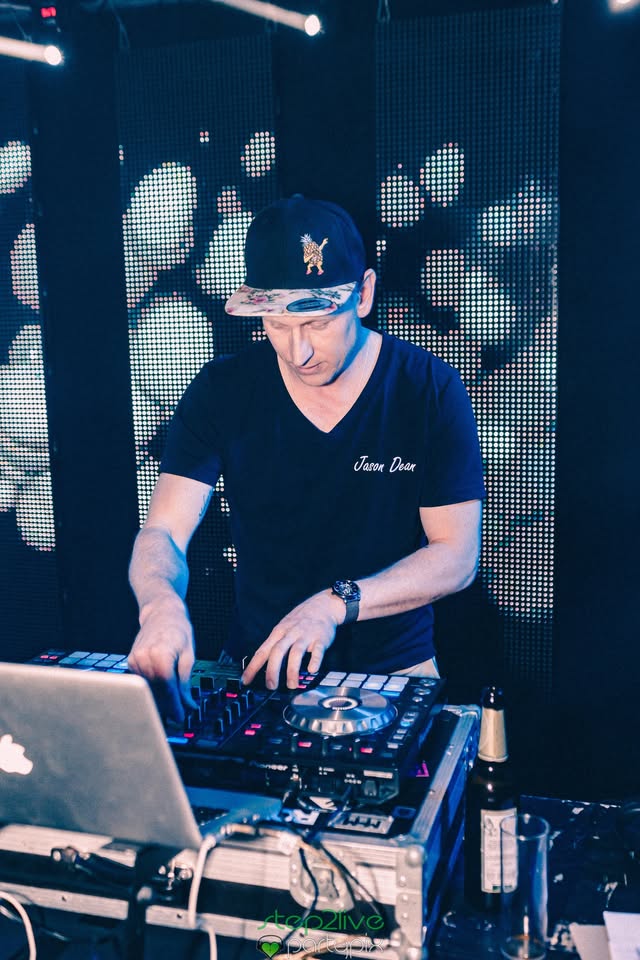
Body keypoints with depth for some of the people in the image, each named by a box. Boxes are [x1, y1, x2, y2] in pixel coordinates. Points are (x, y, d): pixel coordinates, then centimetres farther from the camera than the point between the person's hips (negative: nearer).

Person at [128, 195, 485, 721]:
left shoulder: (431, 391, -9)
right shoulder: (222, 391, -4)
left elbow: (457, 556, -9)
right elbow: (162, 533, -7)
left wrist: (338, 603, -23)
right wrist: (160, 601, -30)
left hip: (392, 670, -1)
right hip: (254, 667, 1)